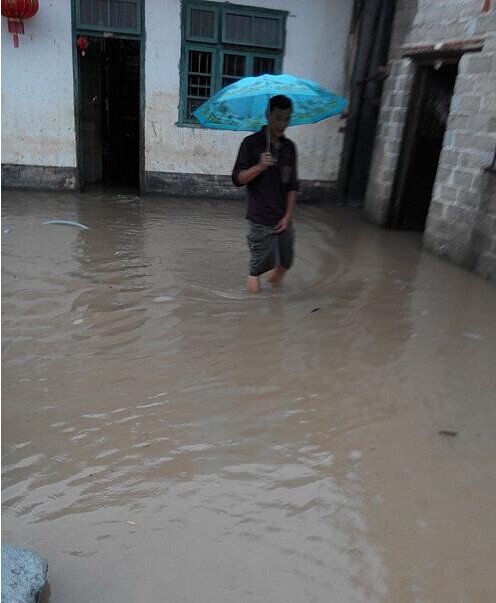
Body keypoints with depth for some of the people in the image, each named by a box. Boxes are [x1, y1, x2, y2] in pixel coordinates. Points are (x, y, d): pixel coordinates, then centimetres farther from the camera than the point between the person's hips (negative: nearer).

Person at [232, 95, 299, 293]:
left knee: (285, 262, 13)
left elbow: (292, 186, 9)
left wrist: (288, 216, 0)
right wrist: (260, 166, -24)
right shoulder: (252, 143, -7)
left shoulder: (290, 147, 7)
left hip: (283, 219, 5)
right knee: (259, 263, 2)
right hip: (260, 219, -4)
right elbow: (237, 178, -9)